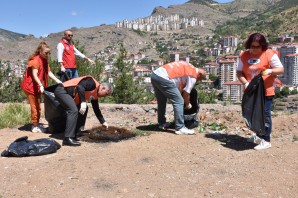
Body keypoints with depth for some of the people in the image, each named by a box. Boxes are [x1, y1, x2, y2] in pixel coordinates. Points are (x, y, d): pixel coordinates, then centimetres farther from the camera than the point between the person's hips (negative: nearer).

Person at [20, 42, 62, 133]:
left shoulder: (45, 60, 7)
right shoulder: (36, 60, -20)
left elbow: (49, 73, 5)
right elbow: (35, 75, -26)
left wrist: (58, 81, -4)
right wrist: (41, 85, -38)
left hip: (37, 87, 8)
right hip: (30, 86, -8)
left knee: (38, 107, 12)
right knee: (34, 107, -3)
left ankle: (37, 124, 22)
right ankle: (35, 126, 6)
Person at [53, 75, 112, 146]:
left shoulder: (95, 96, 11)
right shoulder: (92, 83, -17)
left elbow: (96, 110, 19)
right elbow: (80, 87, -33)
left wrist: (103, 122, 17)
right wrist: (83, 102, -35)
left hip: (70, 95, 10)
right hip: (61, 90, -10)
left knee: (83, 110, 11)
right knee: (73, 110, -26)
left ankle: (73, 135, 12)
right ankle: (68, 138, -26)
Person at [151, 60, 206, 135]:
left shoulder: (187, 67, 26)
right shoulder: (193, 76, 3)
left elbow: (180, 85, 29)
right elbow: (186, 93, 7)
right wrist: (188, 104, 24)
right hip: (163, 78, -9)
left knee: (161, 101, 24)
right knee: (178, 102, -2)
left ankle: (162, 123, 35)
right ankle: (180, 128, -1)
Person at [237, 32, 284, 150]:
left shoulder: (269, 54, -7)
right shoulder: (244, 55, 4)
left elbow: (281, 69, -6)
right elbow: (239, 72, 4)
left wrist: (270, 71, -27)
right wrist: (245, 83, -12)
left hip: (265, 91, -5)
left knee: (265, 115, -2)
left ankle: (266, 140, 8)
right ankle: (259, 135, 33)